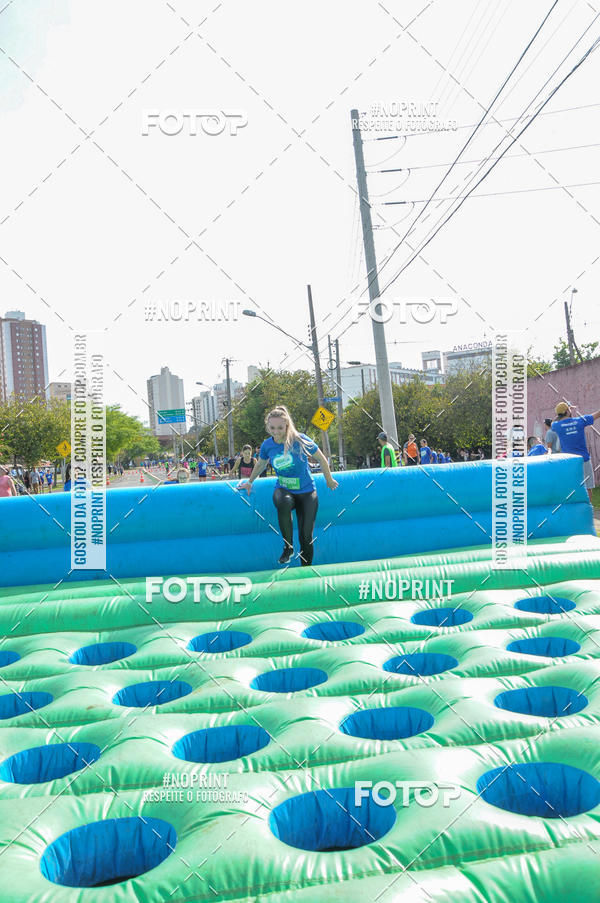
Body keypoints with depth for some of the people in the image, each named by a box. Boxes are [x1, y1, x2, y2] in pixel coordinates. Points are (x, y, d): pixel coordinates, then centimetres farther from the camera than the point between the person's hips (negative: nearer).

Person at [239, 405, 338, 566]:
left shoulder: (300, 439, -15)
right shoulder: (267, 445, -5)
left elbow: (321, 459, -1)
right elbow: (261, 464, 18)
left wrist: (329, 481, 10)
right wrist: (249, 482, 29)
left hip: (306, 492, -1)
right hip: (283, 490, 1)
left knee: (306, 536, -6)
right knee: (283, 503, -38)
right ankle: (288, 547, -19)